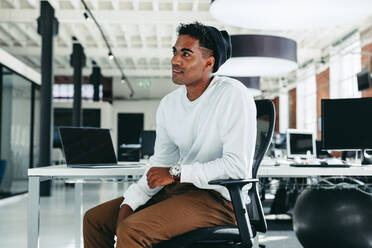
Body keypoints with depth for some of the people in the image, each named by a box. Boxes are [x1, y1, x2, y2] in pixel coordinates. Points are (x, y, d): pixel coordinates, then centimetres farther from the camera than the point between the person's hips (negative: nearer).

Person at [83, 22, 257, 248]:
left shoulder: (232, 95, -13)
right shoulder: (169, 104, 9)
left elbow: (237, 166, -21)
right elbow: (161, 165, 11)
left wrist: (176, 172, -16)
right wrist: (129, 203, -4)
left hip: (219, 198, -8)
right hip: (179, 189, 8)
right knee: (95, 219, 4)